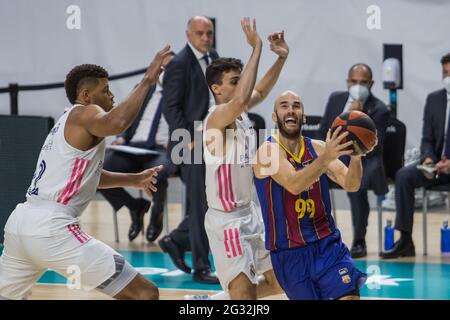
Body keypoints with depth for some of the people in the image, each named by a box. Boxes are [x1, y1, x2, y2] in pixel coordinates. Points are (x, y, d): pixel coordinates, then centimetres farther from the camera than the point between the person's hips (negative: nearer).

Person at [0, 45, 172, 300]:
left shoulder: (67, 123, 26)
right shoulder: (85, 113, -2)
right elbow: (116, 124, -26)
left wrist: (134, 180, 41)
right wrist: (147, 81, -18)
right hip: (52, 228, -10)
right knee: (145, 293, -9)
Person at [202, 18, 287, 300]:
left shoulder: (241, 112, 4)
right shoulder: (218, 117, -21)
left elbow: (260, 92, 25)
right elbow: (242, 98, -43)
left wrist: (282, 58, 10)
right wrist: (256, 48, -37)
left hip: (249, 213, 9)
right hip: (226, 220, -9)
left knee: (278, 282, 16)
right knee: (245, 296, -14)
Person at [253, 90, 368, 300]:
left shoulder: (317, 147, 3)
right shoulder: (269, 151, -10)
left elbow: (350, 185, -7)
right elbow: (294, 184, -27)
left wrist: (355, 157, -28)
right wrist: (326, 157, -42)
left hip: (327, 245, 3)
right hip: (289, 255, -3)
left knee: (349, 295, -15)